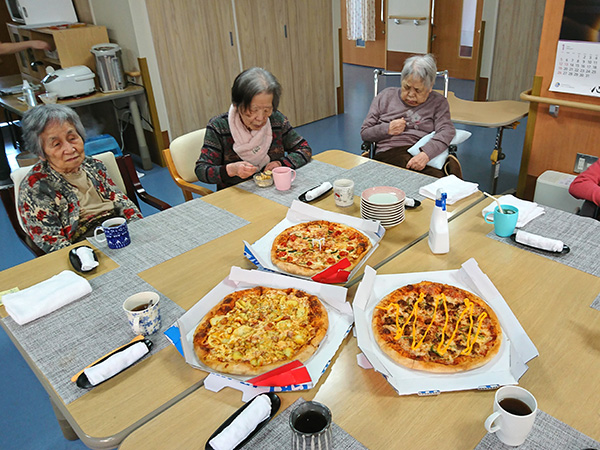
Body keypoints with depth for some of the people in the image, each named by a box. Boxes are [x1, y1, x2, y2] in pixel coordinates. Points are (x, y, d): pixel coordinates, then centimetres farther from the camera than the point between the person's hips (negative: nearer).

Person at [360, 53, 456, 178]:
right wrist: (388, 130, -3)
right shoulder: (386, 96, 19)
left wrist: (426, 154, -22)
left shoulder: (438, 102, 17)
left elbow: (446, 131, -2)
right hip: (390, 152, 0)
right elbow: (364, 133, 18)